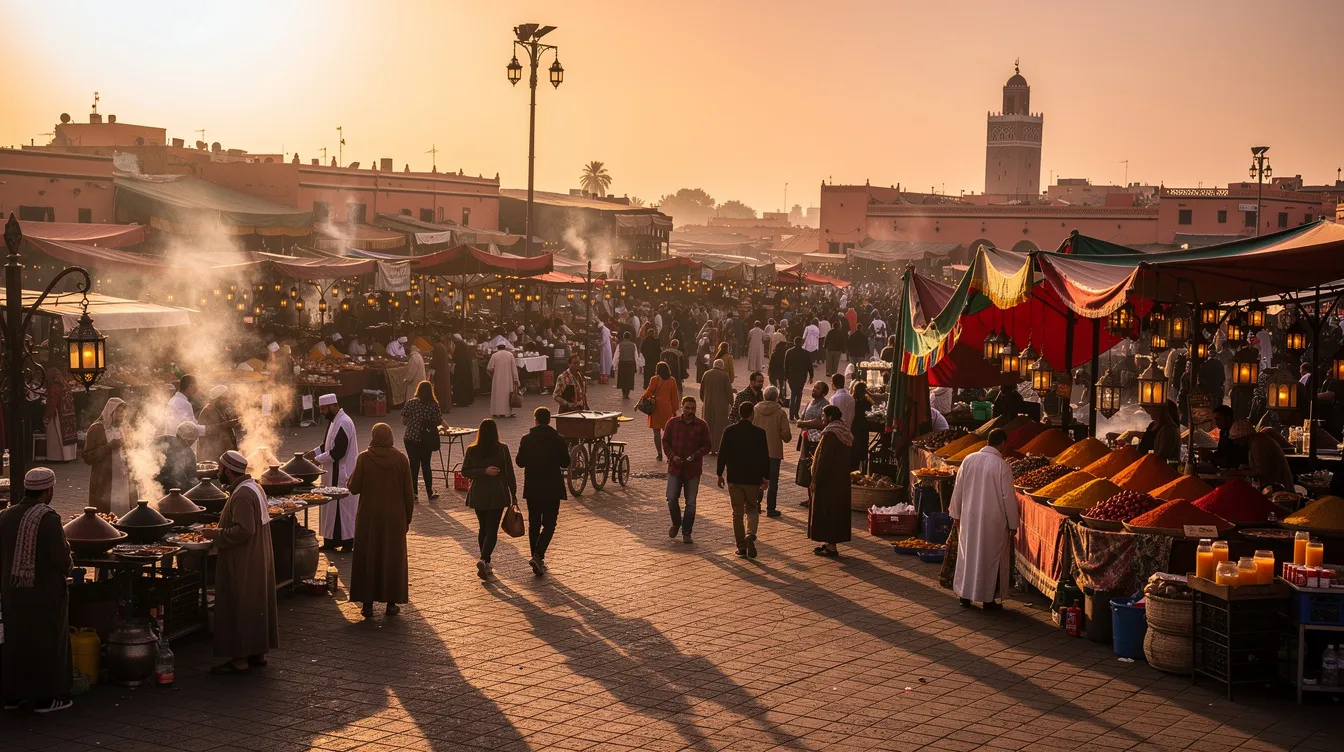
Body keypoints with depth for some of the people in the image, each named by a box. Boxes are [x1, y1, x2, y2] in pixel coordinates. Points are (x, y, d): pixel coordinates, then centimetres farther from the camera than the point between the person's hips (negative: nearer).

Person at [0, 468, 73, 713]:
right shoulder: (47, 518, -19)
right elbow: (62, 560, -20)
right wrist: (67, 565, 2)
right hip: (45, 593, -6)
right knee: (47, 643, 6)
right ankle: (45, 698, 12)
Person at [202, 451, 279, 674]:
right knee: (256, 606, 15)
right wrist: (221, 531, 15)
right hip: (258, 561, 10)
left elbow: (243, 530, -28)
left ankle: (240, 659, 0)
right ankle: (258, 653, 23)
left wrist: (216, 534, -17)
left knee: (239, 609, -4)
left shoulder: (242, 495, -21)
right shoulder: (254, 488, 11)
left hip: (243, 564, -10)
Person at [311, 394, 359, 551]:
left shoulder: (344, 423, -21)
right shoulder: (334, 421, 11)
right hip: (334, 473, 10)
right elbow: (328, 444, 21)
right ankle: (331, 540, 19)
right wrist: (314, 452, 5)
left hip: (341, 474, -10)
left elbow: (337, 452, -25)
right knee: (332, 507, 13)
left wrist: (317, 459, -18)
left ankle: (347, 541, 4)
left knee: (342, 507, -3)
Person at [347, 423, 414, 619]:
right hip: (394, 518, 1)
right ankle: (391, 602, 14)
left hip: (369, 518, -1)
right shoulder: (400, 459, -5)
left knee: (368, 557, 9)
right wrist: (407, 519, 8)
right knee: (392, 557, 11)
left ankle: (368, 604, 9)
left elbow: (354, 488, -9)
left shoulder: (364, 458, -10)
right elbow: (409, 492, -2)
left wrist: (353, 475, 13)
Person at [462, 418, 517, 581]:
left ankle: (486, 564, 22)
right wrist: (513, 494, 3)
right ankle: (484, 560, -22)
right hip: (497, 494, -2)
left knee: (483, 528, 16)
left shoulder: (472, 450, -3)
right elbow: (509, 472, -5)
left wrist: (483, 471, -7)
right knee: (492, 530, -1)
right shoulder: (502, 449, -8)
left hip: (478, 494, 3)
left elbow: (465, 471, -5)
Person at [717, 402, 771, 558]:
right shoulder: (759, 432, -8)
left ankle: (741, 546, 10)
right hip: (753, 479, -1)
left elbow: (722, 454, -1)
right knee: (752, 509, 14)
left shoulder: (729, 431, -4)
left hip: (734, 479, 1)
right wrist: (766, 478, 5)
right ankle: (750, 534, -13)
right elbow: (765, 457, -4)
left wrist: (720, 474, 10)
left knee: (737, 513, 9)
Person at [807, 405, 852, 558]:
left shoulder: (830, 435, -19)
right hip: (841, 480, 10)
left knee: (826, 512, -3)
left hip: (829, 481, -10)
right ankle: (830, 542, 24)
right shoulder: (843, 433, 10)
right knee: (836, 510, 15)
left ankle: (831, 546, -2)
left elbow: (824, 460, -20)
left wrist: (815, 480, -15)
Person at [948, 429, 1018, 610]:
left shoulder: (969, 460, -3)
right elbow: (1008, 497, -12)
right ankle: (988, 599, 13)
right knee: (991, 558, 7)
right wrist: (1013, 524, -1)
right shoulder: (1002, 466, -15)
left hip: (969, 518, 4)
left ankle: (965, 595, 21)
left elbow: (958, 489, 4)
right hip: (993, 520, -4)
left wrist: (956, 514, 16)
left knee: (968, 554, 15)